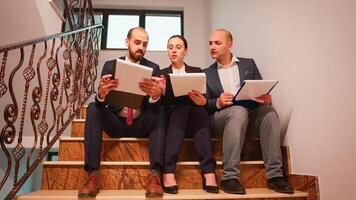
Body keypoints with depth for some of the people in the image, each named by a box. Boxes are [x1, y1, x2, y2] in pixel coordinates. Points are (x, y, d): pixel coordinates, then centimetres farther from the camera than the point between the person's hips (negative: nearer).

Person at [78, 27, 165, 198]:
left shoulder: (153, 68, 0)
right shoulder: (110, 65, 2)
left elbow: (155, 104, -14)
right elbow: (101, 102, -9)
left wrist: (156, 95, -40)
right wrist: (101, 94, -35)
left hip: (141, 125, 0)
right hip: (116, 123, 1)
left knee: (159, 110, -28)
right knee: (93, 108, -24)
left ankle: (155, 175, -37)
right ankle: (93, 175, -29)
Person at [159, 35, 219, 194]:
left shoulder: (197, 71, 17)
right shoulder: (162, 73, 16)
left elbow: (204, 99, 5)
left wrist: (203, 101, -19)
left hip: (194, 119, 1)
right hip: (172, 117, 0)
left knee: (198, 109, -33)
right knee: (181, 108, -34)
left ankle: (209, 172, -42)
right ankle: (168, 172, -45)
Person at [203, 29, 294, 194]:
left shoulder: (248, 64, 16)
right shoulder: (207, 73, 13)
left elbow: (262, 92, 10)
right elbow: (205, 106, 5)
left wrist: (267, 98, -13)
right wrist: (218, 103, -16)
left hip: (251, 111, 2)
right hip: (221, 116, -2)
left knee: (269, 111, -29)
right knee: (239, 111, -35)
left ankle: (274, 175, -25)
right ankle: (230, 178, -34)